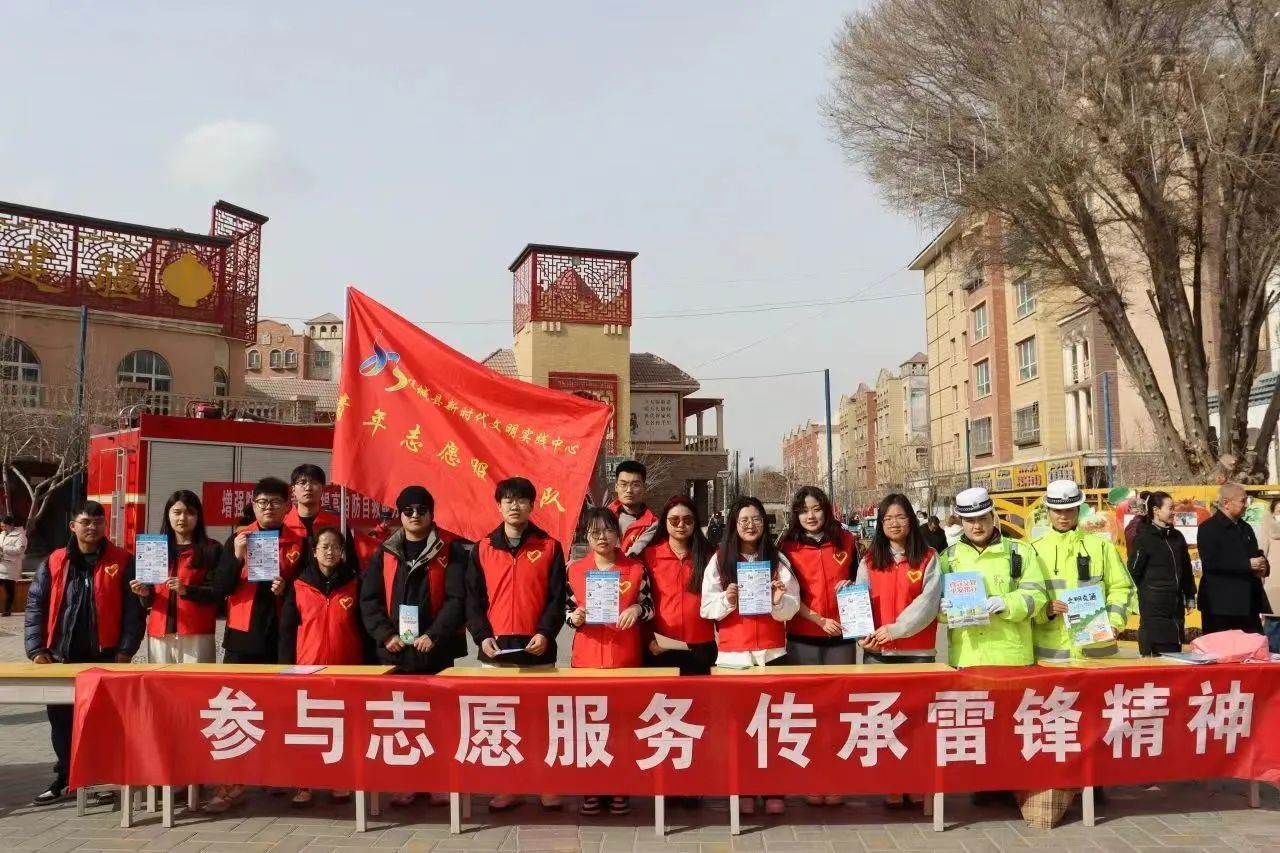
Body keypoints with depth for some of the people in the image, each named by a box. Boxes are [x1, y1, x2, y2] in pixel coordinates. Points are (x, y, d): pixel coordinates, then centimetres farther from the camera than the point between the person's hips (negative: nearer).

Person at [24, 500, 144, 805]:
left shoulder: (122, 561, -3)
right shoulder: (54, 563, 5)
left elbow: (134, 609, -5)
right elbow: (35, 606, 5)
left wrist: (126, 650, -12)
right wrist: (36, 649, -5)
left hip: (105, 656, -3)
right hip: (62, 656, 3)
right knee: (62, 718, 9)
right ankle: (65, 777, 22)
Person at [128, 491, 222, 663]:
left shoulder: (211, 549, 3)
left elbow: (218, 592, -5)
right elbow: (149, 599, 18)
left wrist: (187, 590, -18)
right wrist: (145, 592, -3)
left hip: (197, 635, -3)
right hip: (160, 634, 3)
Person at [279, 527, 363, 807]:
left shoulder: (354, 584, 3)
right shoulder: (299, 586, 3)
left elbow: (363, 627, 4)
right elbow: (287, 629, 5)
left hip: (347, 669, 0)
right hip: (308, 668, 0)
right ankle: (303, 784, 13)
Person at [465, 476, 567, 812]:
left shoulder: (550, 547, 4)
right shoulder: (482, 549, 8)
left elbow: (557, 598, 0)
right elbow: (473, 600, 5)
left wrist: (545, 633, -13)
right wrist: (482, 636, -8)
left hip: (537, 651, -1)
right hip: (495, 652, 2)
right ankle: (506, 786, 15)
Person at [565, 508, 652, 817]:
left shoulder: (636, 569, 1)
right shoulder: (575, 569, 4)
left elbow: (650, 608, 6)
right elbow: (567, 610, 9)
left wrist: (637, 609, -14)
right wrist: (574, 617, -12)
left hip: (625, 658, -1)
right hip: (586, 658, 1)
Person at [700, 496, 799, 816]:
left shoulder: (778, 560, 7)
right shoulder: (719, 561, 4)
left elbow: (792, 608, 3)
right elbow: (706, 608, 0)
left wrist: (779, 601, -17)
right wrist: (726, 600, -18)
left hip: (772, 651, 1)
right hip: (732, 653, 0)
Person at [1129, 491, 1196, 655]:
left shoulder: (1177, 536, 14)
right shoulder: (1144, 538, -5)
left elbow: (1186, 569, 20)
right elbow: (1134, 571, -8)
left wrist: (1190, 596, 19)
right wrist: (1136, 599, -9)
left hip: (1175, 606, 6)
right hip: (1153, 606, -6)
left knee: (1174, 651, 6)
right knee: (1155, 654, -6)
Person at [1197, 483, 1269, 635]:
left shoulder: (1245, 528, 17)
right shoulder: (1208, 528, -9)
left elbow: (1256, 554, 26)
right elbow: (1211, 562, -21)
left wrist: (1262, 565, 1)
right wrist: (1248, 564, -20)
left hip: (1248, 602, 7)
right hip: (1220, 603, -7)